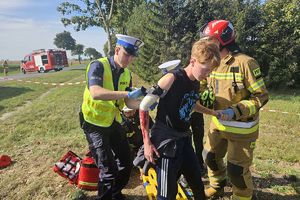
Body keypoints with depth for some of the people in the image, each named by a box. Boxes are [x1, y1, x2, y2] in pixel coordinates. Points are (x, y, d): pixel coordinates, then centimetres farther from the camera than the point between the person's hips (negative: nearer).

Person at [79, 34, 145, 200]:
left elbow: (128, 103, 0)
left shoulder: (126, 74, 2)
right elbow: (95, 93, -36)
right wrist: (128, 93, -41)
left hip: (113, 122, 7)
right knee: (108, 169, -7)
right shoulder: (98, 66, -19)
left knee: (126, 162, 12)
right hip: (94, 124, -6)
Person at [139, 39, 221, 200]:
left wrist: (214, 113, 23)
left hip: (184, 140, 8)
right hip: (165, 141, -8)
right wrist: (147, 142, -16)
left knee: (198, 185, 20)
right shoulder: (172, 79, -20)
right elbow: (144, 106, -15)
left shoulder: (196, 83, 4)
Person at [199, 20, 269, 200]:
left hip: (241, 127, -7)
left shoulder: (245, 62, -19)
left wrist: (236, 111, -27)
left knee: (237, 169, 2)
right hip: (218, 123, 7)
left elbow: (262, 96, -17)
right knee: (211, 157, 19)